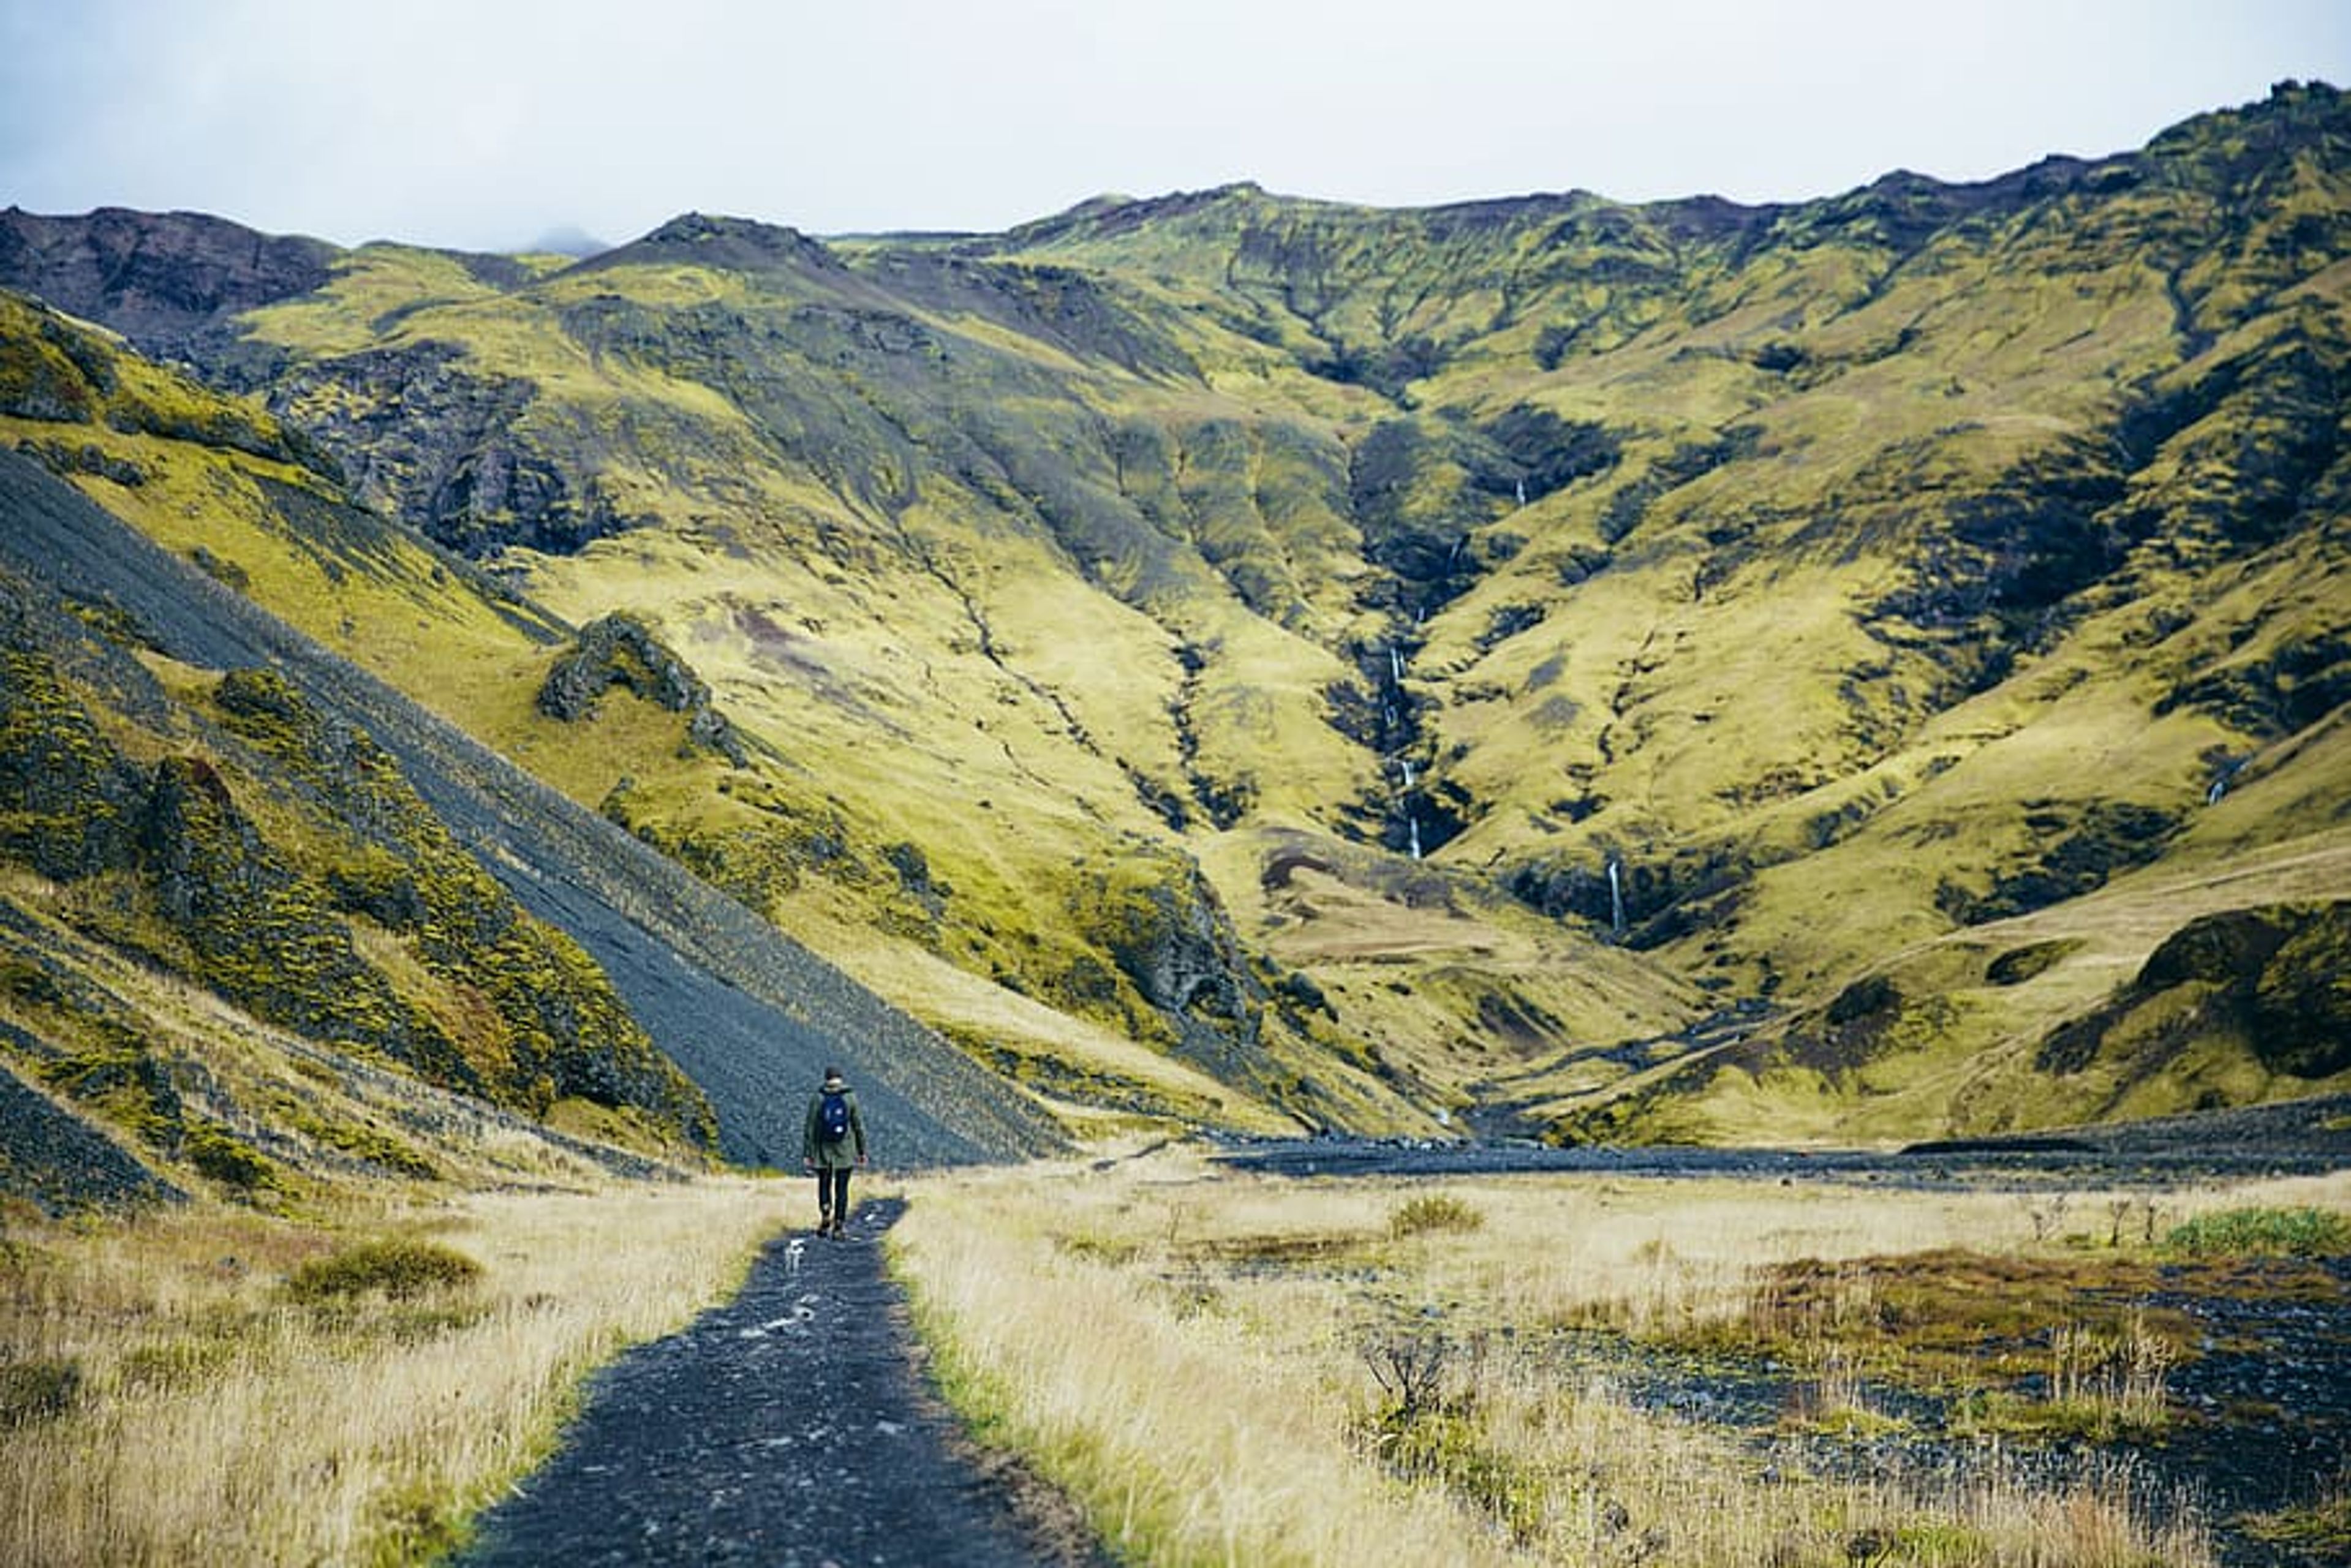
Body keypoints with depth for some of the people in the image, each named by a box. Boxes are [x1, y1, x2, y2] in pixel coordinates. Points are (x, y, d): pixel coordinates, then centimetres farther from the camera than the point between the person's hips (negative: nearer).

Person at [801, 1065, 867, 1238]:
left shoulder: (817, 1099, -5)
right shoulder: (851, 1098, -4)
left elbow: (810, 1128, -5)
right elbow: (859, 1126, -2)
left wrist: (806, 1153, 0)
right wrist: (862, 1151, 6)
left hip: (822, 1151, 0)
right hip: (845, 1151, 0)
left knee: (824, 1184, 15)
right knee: (842, 1188, 6)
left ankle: (826, 1214, -6)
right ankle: (839, 1225, 3)